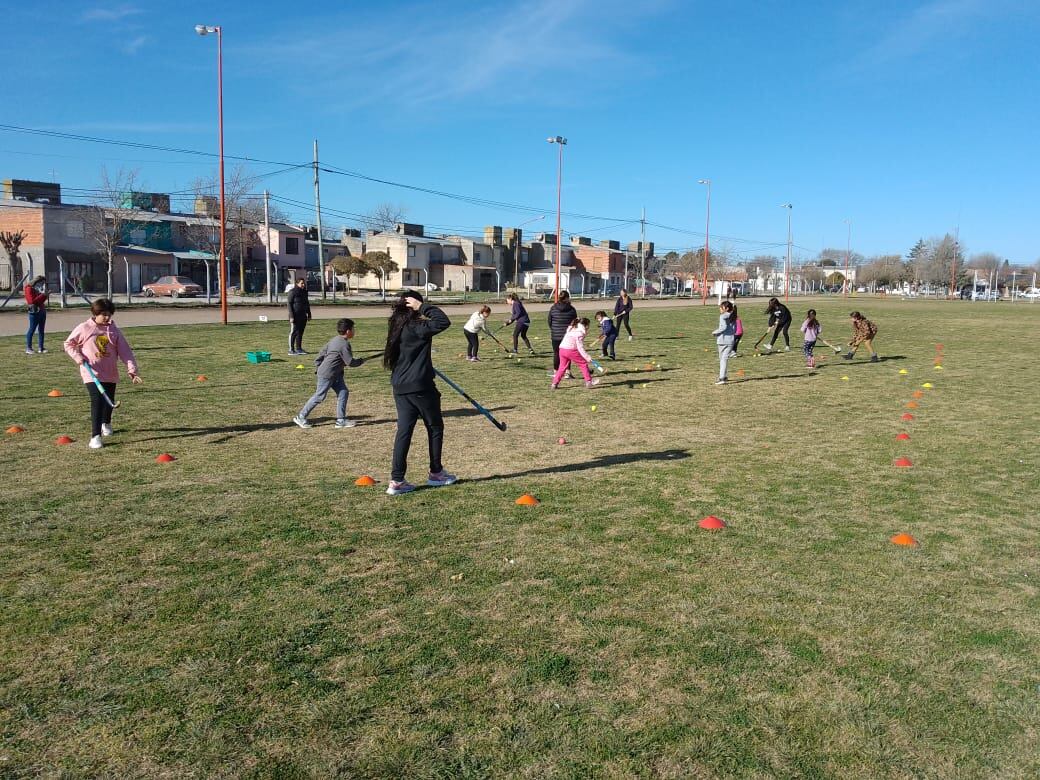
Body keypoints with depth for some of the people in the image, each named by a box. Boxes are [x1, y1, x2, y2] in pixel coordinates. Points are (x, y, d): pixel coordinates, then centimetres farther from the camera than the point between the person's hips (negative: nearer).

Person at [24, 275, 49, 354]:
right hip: (34, 311, -8)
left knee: (41, 329, 8)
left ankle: (41, 348, 12)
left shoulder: (38, 289, 17)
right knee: (32, 329, -6)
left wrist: (46, 295, 3)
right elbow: (32, 301, -16)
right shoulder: (29, 289, -7)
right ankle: (28, 349, -4)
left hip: (42, 310, 8)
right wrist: (43, 295, -16)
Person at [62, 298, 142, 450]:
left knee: (109, 401, 17)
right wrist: (78, 357, -10)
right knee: (97, 400, -19)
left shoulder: (114, 331, 0)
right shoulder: (83, 329, -6)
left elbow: (125, 351, -5)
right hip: (91, 373, -4)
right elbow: (68, 344, 7)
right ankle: (95, 436, -17)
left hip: (110, 373, 4)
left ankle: (106, 423, 49)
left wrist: (132, 370, -16)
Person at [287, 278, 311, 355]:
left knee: (300, 332, 10)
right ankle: (291, 350, 0)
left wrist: (309, 314, 19)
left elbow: (307, 303, 22)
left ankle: (298, 349, 17)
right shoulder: (292, 292, -9)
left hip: (303, 316, 7)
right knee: (293, 333, -4)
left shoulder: (304, 292, 13)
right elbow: (289, 304, -12)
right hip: (295, 316, -7)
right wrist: (291, 316, -17)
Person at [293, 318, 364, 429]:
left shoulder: (334, 340, 8)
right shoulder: (344, 344, -20)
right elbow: (351, 362, -20)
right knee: (319, 396, 0)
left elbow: (322, 352, 13)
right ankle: (301, 417, 12)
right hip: (327, 374, -10)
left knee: (343, 392, 5)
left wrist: (319, 365, 19)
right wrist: (361, 361, -2)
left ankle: (341, 420, 6)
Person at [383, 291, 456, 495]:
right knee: (435, 427, 12)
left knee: (404, 431, 7)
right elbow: (444, 322, -25)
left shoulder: (396, 327, 8)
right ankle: (436, 473, 24)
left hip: (400, 387, 7)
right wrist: (423, 306, -19)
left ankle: (396, 480, 3)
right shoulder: (416, 328, -16)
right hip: (420, 387, -7)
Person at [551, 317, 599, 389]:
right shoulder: (580, 333, -6)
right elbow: (580, 347, -12)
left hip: (562, 349, 8)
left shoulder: (571, 329, 20)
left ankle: (554, 383, 10)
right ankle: (589, 381, 5)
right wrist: (587, 357, -13)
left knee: (562, 367, 15)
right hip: (571, 350, -8)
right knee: (583, 364, 4)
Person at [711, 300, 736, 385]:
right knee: (725, 358, 3)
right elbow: (735, 330, 10)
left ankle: (722, 377, 12)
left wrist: (715, 332, -7)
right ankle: (722, 377, -1)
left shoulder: (723, 316, -9)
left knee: (722, 359, 8)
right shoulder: (733, 317, 9)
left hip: (722, 340, -4)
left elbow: (724, 327, -19)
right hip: (730, 340, 4)